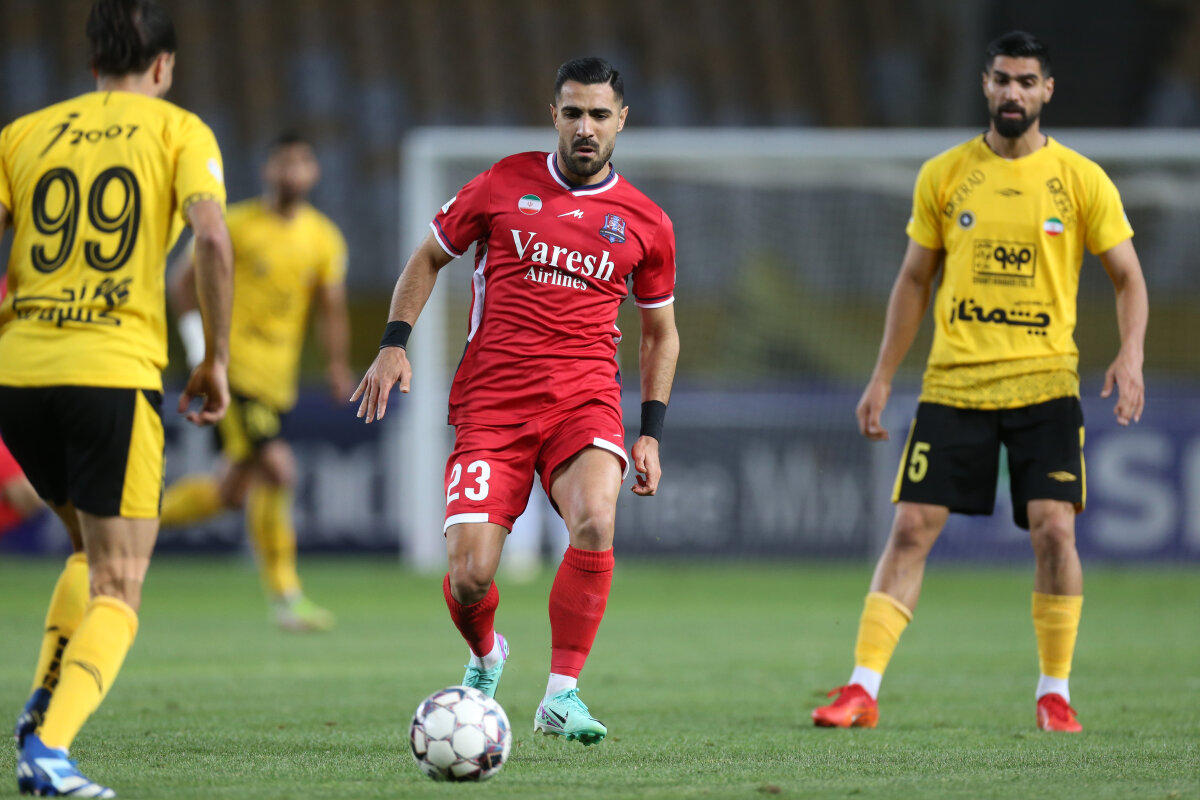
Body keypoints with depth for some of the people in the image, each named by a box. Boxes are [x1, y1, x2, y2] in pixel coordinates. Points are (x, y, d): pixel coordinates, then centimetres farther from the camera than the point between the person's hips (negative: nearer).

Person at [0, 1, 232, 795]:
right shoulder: (178, 130, 6)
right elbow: (213, 238, -9)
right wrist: (217, 360, -1)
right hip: (114, 372, -4)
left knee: (93, 551, 26)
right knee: (118, 588, 3)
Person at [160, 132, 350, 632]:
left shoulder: (324, 238, 7)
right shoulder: (237, 225, -5)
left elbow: (331, 309, 8)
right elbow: (184, 281, 1)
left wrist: (338, 365, -7)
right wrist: (200, 345, -9)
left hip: (278, 378, 6)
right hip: (235, 366, -6)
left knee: (234, 490, 10)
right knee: (277, 470, -18)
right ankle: (284, 595, -11)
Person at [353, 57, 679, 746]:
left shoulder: (646, 223, 8)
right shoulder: (505, 185, 5)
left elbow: (661, 331, 20)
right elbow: (429, 258, 17)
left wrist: (652, 431, 11)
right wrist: (394, 344, 4)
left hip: (586, 397, 0)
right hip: (492, 399, 0)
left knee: (595, 521, -31)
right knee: (470, 575, -12)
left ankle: (563, 693, -17)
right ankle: (485, 657, 26)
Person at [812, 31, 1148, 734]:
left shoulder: (1081, 180, 1)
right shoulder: (943, 176, 6)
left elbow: (1129, 278, 5)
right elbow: (915, 281, 13)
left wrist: (1130, 355, -12)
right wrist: (882, 378, 9)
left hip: (1044, 383, -1)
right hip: (954, 381, 1)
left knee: (1054, 529, -11)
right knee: (912, 528, -4)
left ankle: (1055, 694, 4)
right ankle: (862, 690, -2)